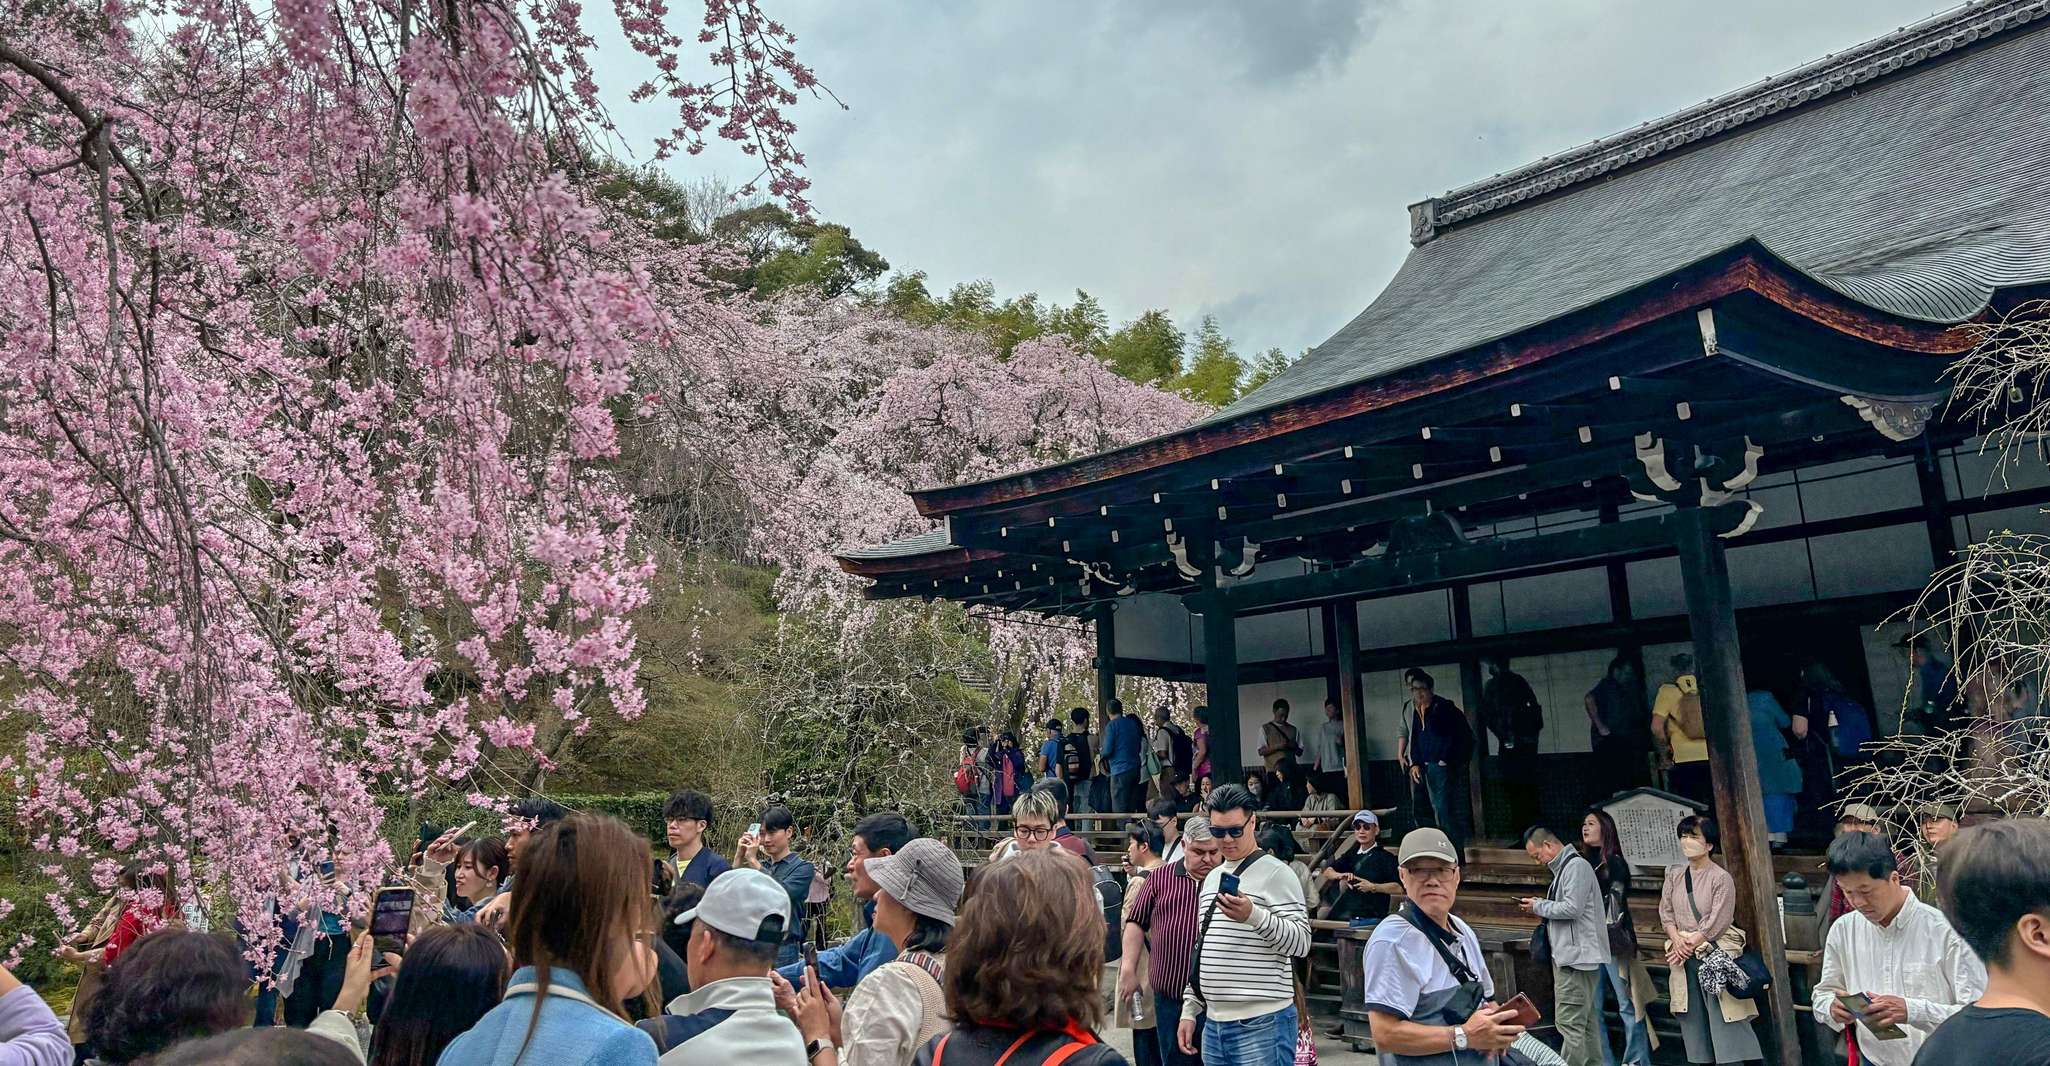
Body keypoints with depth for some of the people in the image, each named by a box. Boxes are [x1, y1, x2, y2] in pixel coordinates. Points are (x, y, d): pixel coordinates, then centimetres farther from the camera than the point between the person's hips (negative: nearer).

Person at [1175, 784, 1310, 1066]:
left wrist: (1253, 915, -30)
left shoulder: (1276, 873, -8)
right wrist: (1190, 1010, 17)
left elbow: (1301, 942, -16)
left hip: (1262, 1024, -7)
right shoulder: (1212, 878, 15)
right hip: (1213, 1023, 7)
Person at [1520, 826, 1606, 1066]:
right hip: (1572, 955, 10)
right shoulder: (1563, 867, 17)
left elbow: (1572, 908, -20)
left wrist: (1538, 906, -9)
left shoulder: (1576, 866, -13)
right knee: (1587, 1021, 15)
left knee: (1570, 1024, -9)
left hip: (1576, 956, -10)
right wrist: (1541, 906, 5)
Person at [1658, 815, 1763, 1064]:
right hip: (1684, 958, 5)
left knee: (1724, 1017, -7)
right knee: (1694, 1018, 9)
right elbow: (1665, 912, 8)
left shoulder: (1721, 878, -7)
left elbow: (1718, 922, -11)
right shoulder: (1674, 875, 9)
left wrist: (1691, 945, -11)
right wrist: (1677, 940, -8)